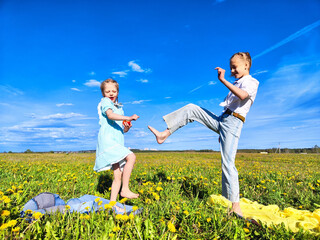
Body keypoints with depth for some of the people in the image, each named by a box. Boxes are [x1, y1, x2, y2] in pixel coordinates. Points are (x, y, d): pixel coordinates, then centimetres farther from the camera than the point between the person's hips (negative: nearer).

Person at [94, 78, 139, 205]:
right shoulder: (105, 102, 3)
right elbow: (110, 115, -21)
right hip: (107, 140, -8)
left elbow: (123, 130, 26)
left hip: (117, 142, 8)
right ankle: (125, 189, -19)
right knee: (131, 157, -25)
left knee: (118, 176, 5)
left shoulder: (119, 107, 25)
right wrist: (129, 118, -28)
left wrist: (127, 127, 4)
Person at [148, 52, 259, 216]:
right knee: (191, 109, 2)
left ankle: (235, 206, -3)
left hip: (232, 123, -8)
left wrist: (223, 80, -28)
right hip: (220, 120, 8)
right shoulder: (237, 83, 22)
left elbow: (242, 95, -28)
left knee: (227, 164, -12)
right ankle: (164, 134, 0)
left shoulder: (251, 82, -2)